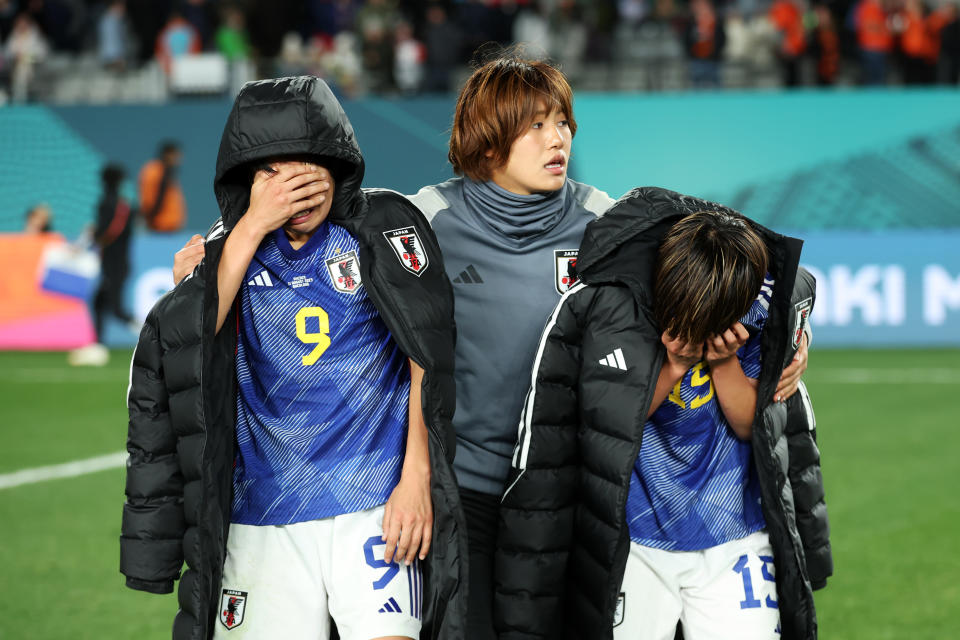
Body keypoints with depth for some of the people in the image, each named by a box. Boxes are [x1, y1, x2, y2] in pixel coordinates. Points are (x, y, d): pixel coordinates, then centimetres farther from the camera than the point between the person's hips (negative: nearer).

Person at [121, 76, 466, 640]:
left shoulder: (381, 225, 0)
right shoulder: (231, 245, 9)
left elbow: (428, 358, -2)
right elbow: (189, 340, -8)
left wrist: (417, 479, -9)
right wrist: (253, 227, -12)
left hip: (372, 504, -3)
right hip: (263, 511, 3)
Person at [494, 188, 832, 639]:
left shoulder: (768, 300, -9)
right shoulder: (600, 305, -17)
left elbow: (752, 425, -1)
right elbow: (608, 426, -10)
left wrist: (723, 360, -19)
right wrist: (673, 366, -23)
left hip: (735, 540, 2)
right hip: (630, 543, -1)